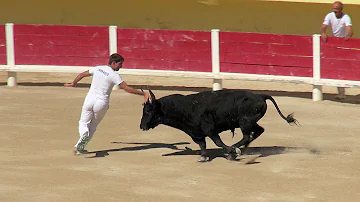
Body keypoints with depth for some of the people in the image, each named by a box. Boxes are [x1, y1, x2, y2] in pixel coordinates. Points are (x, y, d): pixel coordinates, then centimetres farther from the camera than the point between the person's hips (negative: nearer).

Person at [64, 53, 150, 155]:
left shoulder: (98, 69, 5)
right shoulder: (114, 75, -12)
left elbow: (82, 75, 18)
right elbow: (127, 88, -17)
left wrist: (73, 84, 36)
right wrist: (143, 94, -13)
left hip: (89, 99, 3)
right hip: (101, 103, -3)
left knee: (83, 123, 17)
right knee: (93, 127, 15)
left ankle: (84, 134, -17)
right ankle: (80, 147, 8)